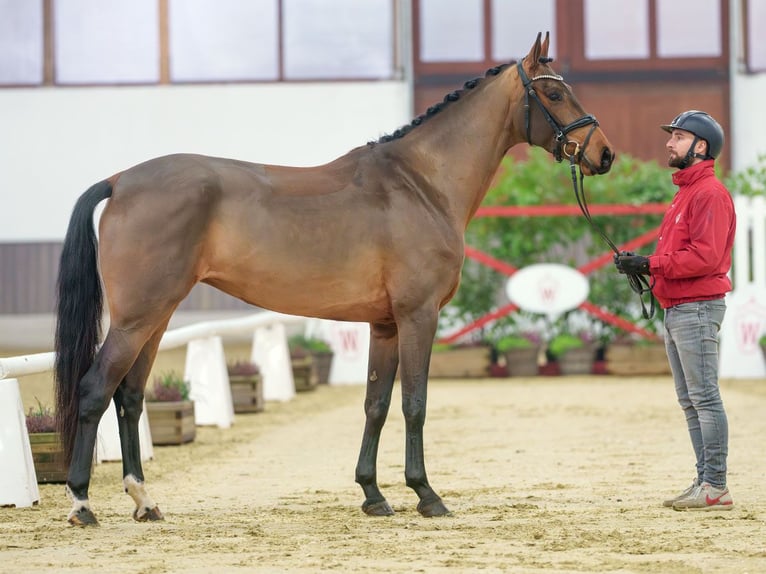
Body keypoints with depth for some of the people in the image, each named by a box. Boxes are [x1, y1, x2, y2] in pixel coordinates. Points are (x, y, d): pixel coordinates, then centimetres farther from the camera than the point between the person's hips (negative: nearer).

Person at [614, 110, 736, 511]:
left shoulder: (710, 193, -12)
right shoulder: (685, 193, 20)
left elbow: (705, 256, -22)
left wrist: (651, 264, -21)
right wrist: (643, 267, 5)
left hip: (697, 308, -11)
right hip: (675, 309, 11)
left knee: (704, 398, -10)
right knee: (689, 401, 12)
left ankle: (716, 488, -10)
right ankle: (704, 482, 16)